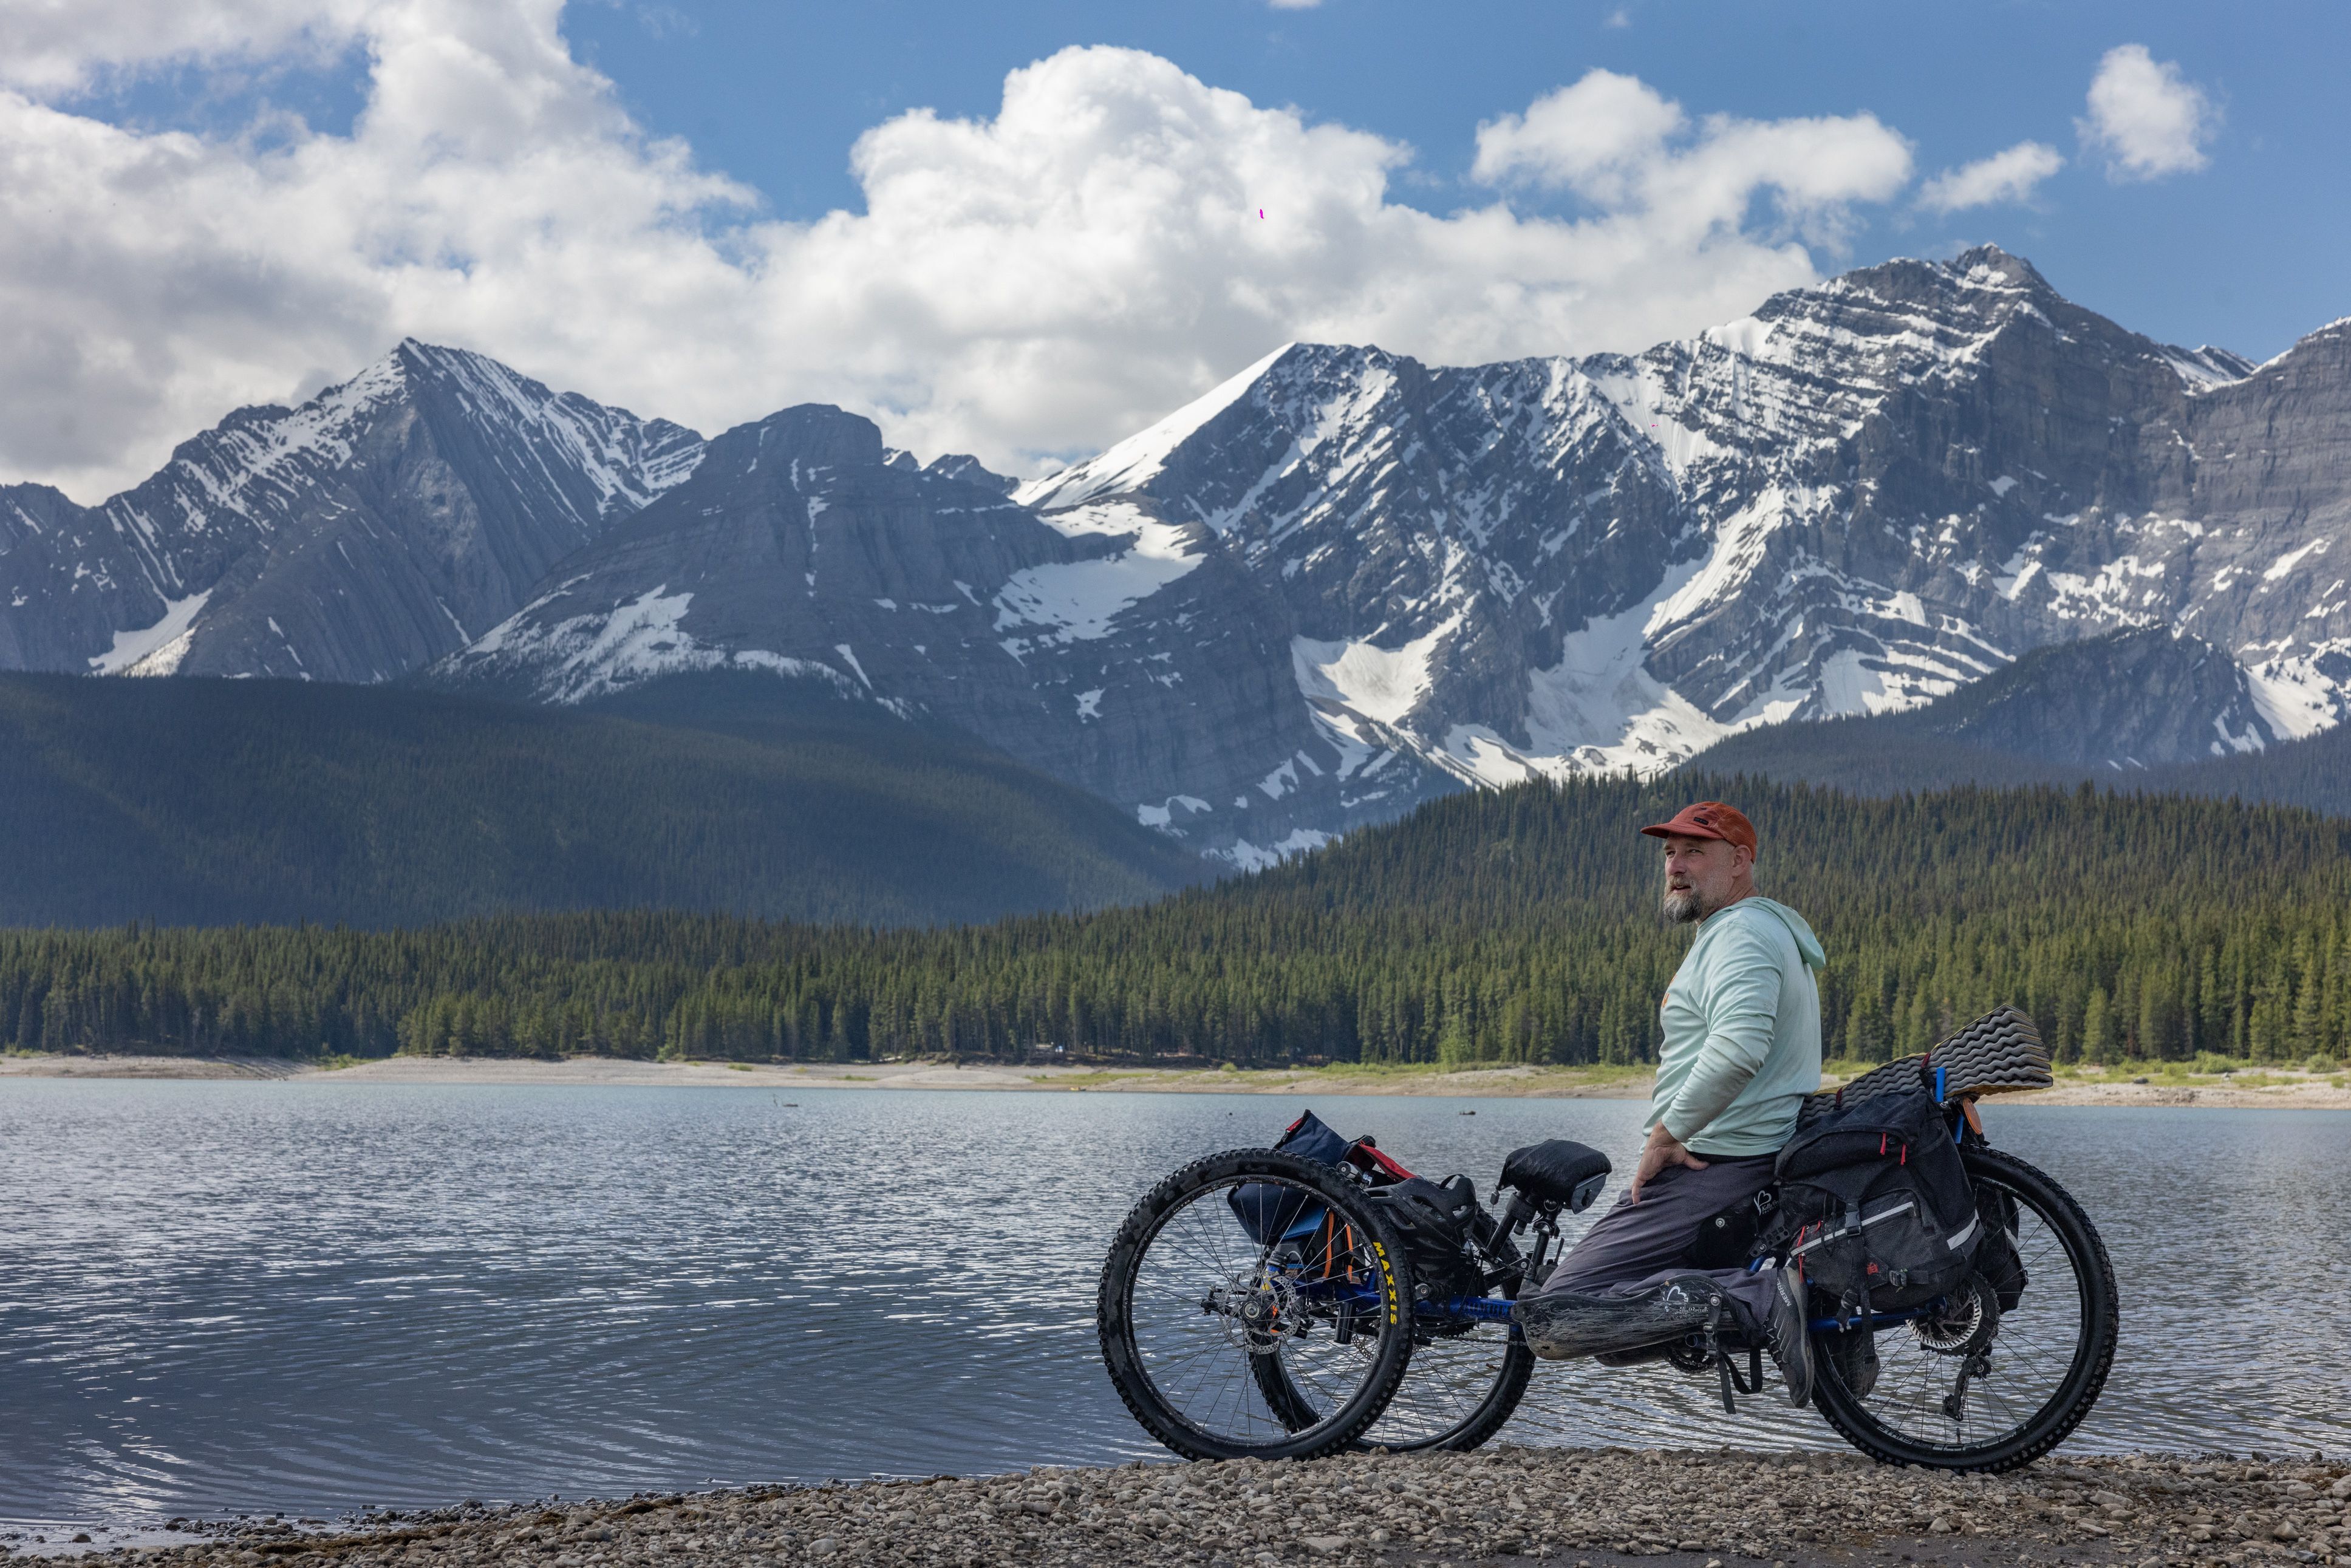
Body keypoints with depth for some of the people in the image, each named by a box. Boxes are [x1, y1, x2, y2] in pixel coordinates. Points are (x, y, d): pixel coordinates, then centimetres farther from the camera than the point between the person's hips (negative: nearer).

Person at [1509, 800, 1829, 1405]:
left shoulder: (1741, 933, -12)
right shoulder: (1776, 928, 22)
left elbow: (1738, 1047, -31)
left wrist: (1665, 1134, -20)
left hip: (1712, 1166, -11)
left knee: (1552, 1320, -16)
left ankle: (1759, 1301, -24)